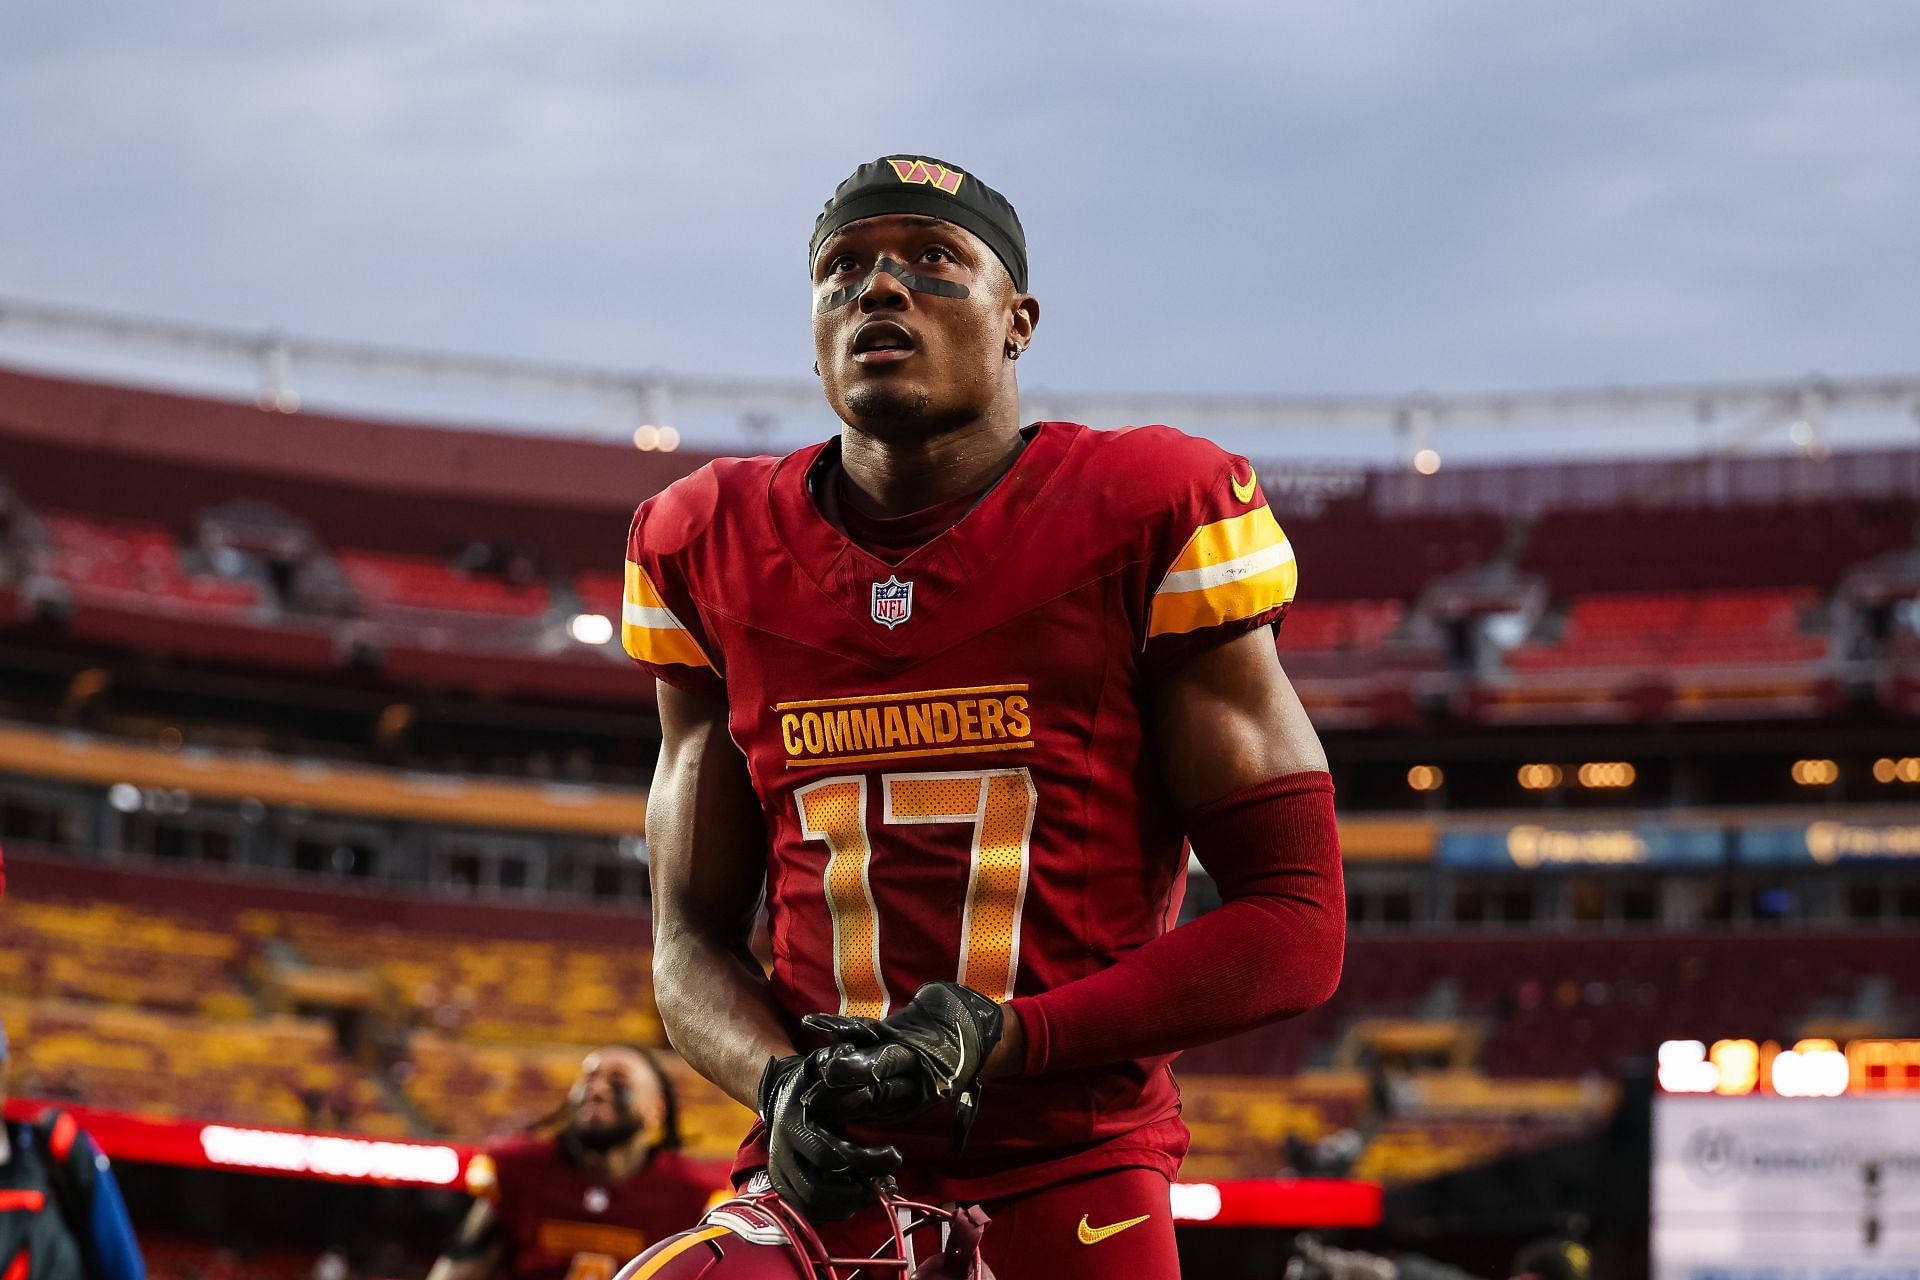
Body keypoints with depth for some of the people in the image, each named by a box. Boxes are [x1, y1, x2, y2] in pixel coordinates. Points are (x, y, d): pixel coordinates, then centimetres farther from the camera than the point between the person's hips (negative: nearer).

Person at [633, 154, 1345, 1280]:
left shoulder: (1148, 524, -4)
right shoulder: (716, 555, 7)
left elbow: (1298, 927, -5)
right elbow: (693, 936, 12)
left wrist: (1004, 1039, -15)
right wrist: (781, 1082, -10)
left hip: (1069, 1184, -3)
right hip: (821, 1184, 3)